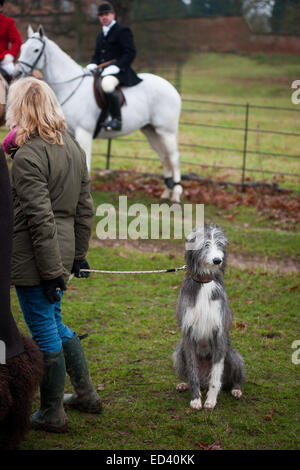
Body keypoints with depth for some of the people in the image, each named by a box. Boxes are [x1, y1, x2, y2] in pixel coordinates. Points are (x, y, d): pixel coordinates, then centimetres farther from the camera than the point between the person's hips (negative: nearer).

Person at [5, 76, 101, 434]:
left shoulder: (28, 156, -18)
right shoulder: (73, 147, 7)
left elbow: (41, 219, -20)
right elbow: (85, 207, 12)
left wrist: (51, 272, -17)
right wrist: (78, 254, 19)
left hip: (34, 257, -8)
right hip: (62, 252, 8)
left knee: (45, 333, 4)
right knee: (54, 323, 24)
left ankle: (51, 415, 17)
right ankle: (86, 394, 34)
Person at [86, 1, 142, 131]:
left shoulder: (122, 31, -2)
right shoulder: (100, 36, 24)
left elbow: (130, 53, -11)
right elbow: (97, 55, 28)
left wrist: (116, 67, -21)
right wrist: (93, 64, 3)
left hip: (118, 71, -9)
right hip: (103, 71, 9)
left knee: (107, 84, -40)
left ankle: (116, 120, -35)